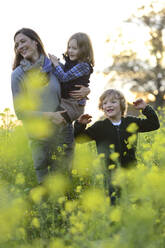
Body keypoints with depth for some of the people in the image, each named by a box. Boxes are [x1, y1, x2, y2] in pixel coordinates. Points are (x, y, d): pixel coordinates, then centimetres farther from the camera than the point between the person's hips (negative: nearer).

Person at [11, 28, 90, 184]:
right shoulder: (18, 75, -3)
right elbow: (20, 111, -5)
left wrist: (86, 90, -5)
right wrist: (48, 116, -17)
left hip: (63, 134, 1)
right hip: (39, 138, -1)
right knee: (44, 181, 1)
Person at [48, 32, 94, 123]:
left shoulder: (84, 66, -14)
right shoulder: (69, 62, 13)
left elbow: (64, 77, -17)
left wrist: (55, 63, -7)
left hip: (74, 104, -9)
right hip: (63, 101, 9)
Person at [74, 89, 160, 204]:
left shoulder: (132, 122, 7)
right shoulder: (99, 127, 3)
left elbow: (154, 124, 11)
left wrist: (146, 108, 0)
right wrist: (80, 125, -12)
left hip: (130, 168, 2)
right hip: (109, 172, -2)